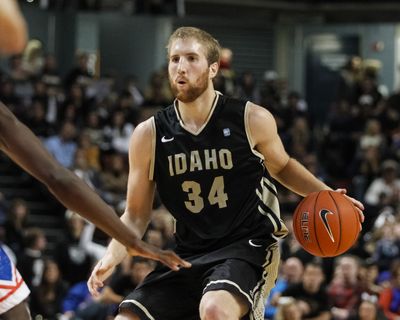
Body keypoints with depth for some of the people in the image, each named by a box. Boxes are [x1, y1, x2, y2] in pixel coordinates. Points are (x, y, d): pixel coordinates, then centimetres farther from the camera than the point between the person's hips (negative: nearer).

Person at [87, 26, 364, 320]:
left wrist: (324, 194, 0)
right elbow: (136, 214, 5)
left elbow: (282, 166, 16)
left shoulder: (252, 120, -5)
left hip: (247, 244, -4)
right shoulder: (149, 135, -1)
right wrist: (112, 257, -12)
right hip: (189, 253, 4)